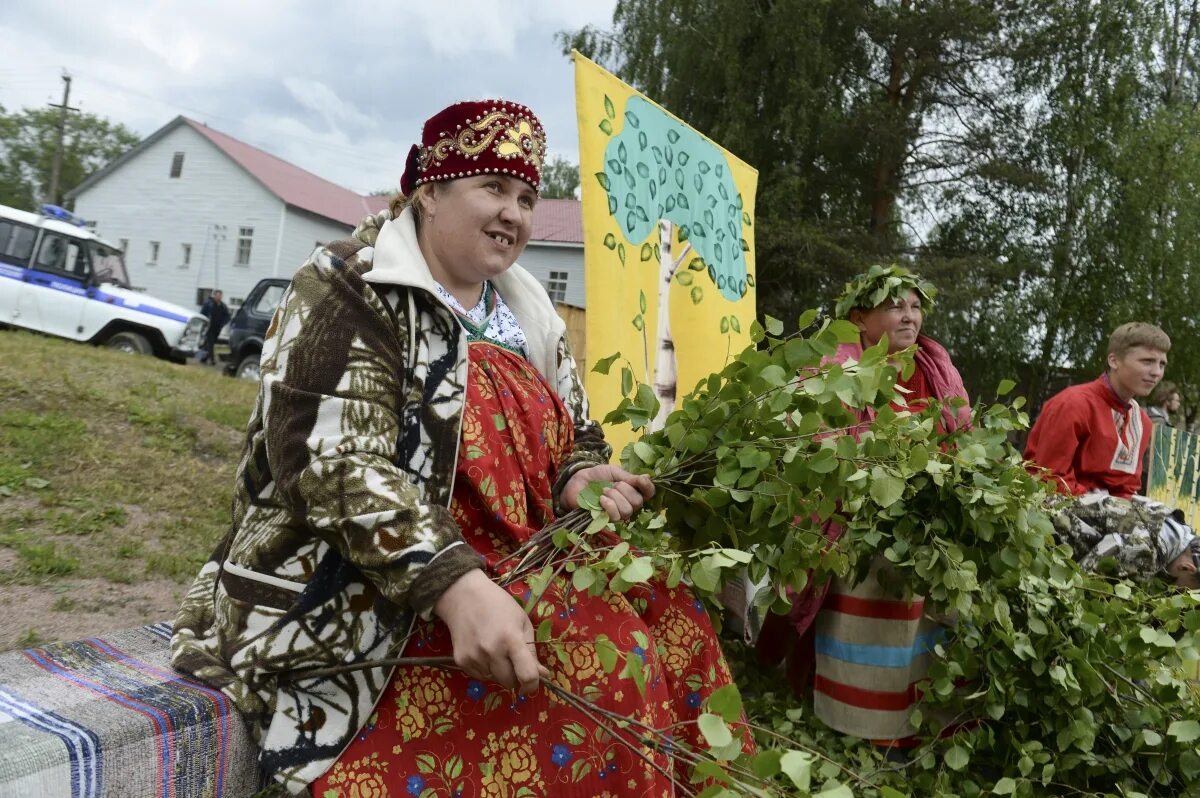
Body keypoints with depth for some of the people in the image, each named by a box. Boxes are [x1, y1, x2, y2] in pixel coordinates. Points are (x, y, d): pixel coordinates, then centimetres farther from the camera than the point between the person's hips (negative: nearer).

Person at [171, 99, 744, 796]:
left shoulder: (526, 313, 12)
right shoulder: (352, 290, -10)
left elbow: (575, 434, 17)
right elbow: (330, 462, -22)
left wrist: (581, 480, -8)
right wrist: (455, 584, -34)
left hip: (510, 565, 7)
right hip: (363, 590, -7)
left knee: (668, 613, -11)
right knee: (588, 648, -27)